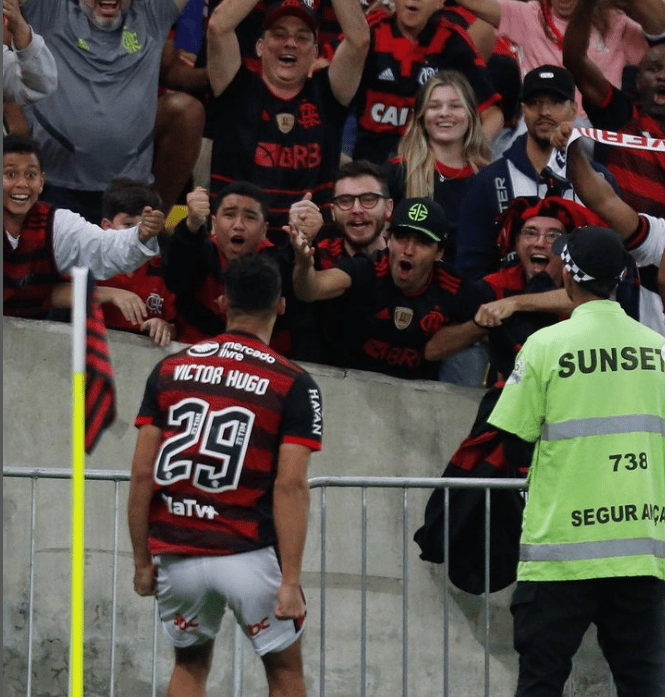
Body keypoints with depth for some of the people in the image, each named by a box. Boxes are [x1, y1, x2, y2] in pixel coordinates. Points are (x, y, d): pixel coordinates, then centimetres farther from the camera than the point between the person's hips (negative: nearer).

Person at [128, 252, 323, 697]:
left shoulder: (170, 371, 4)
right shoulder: (294, 385, -5)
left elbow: (142, 473, 2)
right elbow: (290, 487, -13)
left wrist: (142, 561, 10)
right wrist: (290, 581, -13)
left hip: (177, 556, 3)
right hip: (249, 555, -3)